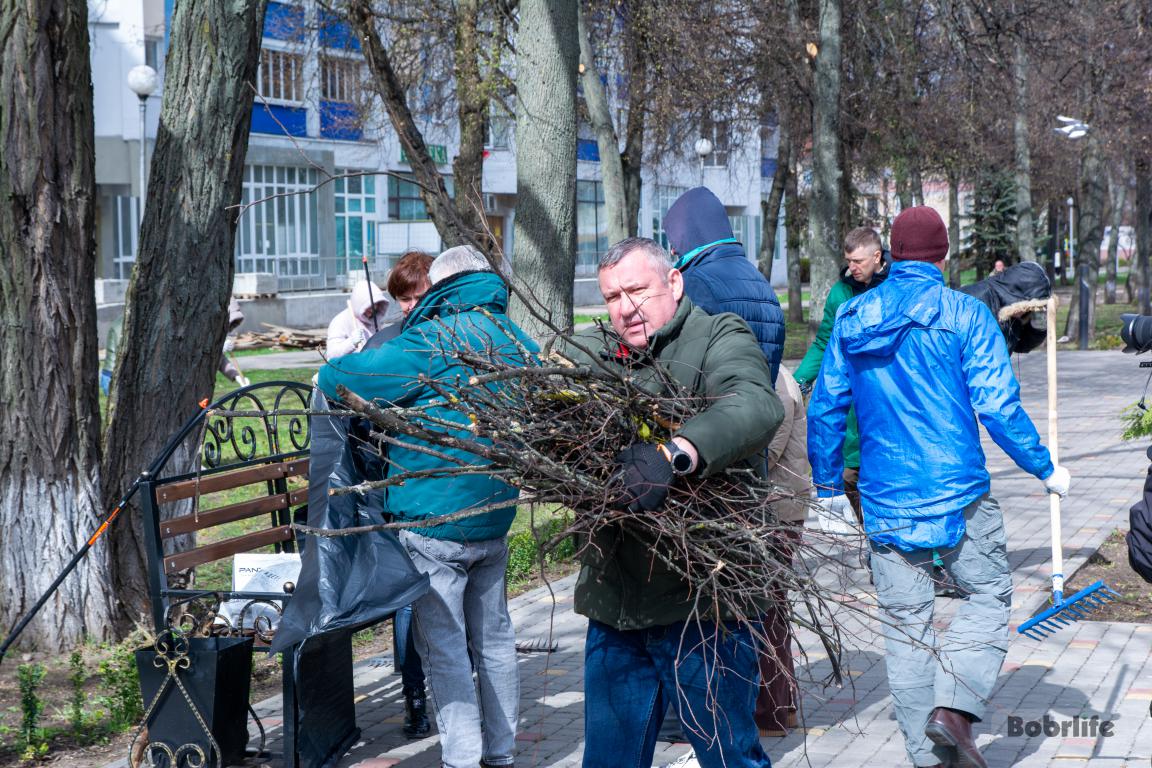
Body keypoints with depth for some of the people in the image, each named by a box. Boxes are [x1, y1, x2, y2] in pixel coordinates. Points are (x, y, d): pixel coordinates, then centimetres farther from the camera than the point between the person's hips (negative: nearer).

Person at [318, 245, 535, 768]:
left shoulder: (434, 342, -15)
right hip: (495, 518, 8)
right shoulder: (521, 345, 9)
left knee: (443, 647, -1)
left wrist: (331, 374, 5)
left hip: (434, 525, -7)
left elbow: (339, 380, -16)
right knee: (493, 638, 16)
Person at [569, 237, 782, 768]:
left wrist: (674, 452, -40)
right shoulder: (590, 353, 12)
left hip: (703, 603, -5)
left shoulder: (719, 339, -3)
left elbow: (755, 406, -23)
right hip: (614, 602, 5)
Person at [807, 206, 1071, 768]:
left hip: (885, 500, 4)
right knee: (989, 595, 12)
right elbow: (998, 406, -9)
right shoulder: (964, 315, -5)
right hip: (957, 492, -3)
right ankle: (953, 707, -9)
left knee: (904, 625, 9)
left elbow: (825, 409, 8)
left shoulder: (851, 320, 6)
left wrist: (827, 483, 20)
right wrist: (1045, 469, 3)